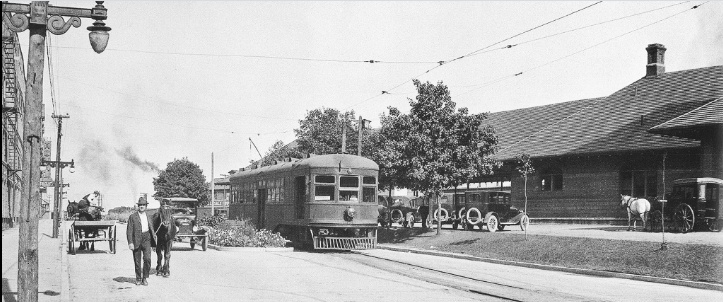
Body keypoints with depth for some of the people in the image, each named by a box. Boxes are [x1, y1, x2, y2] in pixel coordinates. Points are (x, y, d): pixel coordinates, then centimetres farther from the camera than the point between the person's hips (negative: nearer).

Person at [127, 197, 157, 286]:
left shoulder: (148, 217, 12)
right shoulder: (132, 217, -1)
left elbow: (151, 229, 19)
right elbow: (129, 231, -5)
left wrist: (154, 237, 13)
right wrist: (130, 242, -13)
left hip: (146, 239, 2)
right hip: (136, 240, -2)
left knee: (147, 258, -13)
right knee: (137, 261, 6)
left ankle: (145, 278, 1)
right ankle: (138, 279, 21)